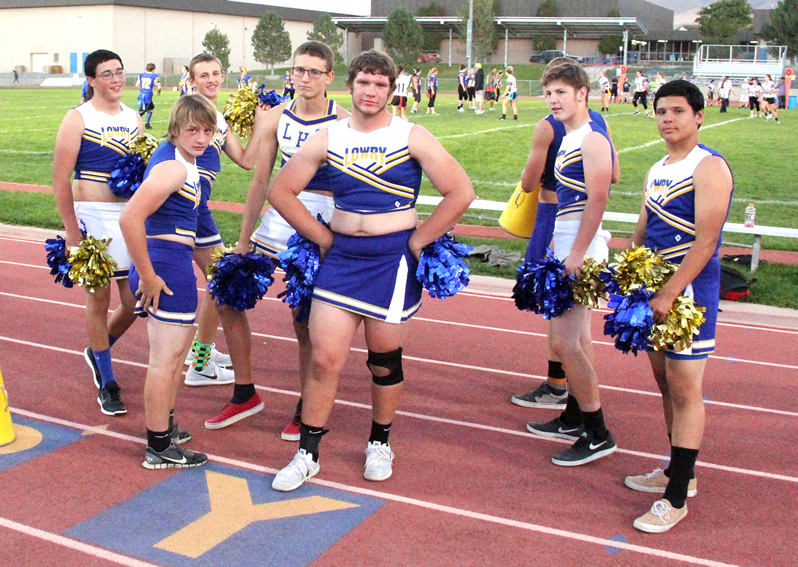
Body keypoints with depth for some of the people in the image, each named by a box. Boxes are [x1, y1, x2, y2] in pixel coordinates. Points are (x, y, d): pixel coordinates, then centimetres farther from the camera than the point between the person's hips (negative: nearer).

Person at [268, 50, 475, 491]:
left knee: (385, 357, 9)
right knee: (324, 358, -2)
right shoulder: (327, 139, 3)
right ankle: (307, 454, 13)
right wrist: (322, 237, 4)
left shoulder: (412, 137, -4)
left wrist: (418, 241, -6)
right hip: (341, 256, 2)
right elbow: (281, 191, 8)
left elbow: (461, 193, -7)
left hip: (393, 259, -2)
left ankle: (379, 443, 31)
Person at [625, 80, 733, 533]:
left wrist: (669, 294, -23)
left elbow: (706, 241, -19)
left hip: (690, 291, -9)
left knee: (685, 390, -4)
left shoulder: (710, 168, -13)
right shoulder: (657, 171, 14)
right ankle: (678, 473, 32)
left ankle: (677, 498, 4)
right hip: (655, 289, 9)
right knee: (666, 381, 16)